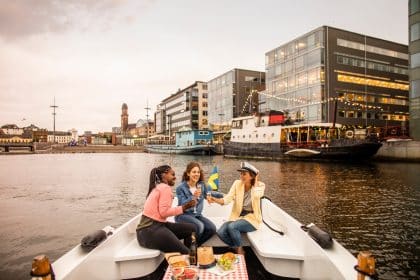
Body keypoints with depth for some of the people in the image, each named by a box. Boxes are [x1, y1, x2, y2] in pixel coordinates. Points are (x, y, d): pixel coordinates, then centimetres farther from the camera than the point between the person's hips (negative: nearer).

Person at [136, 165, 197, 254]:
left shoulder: (158, 187, 21)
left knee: (191, 228, 9)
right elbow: (164, 212, -18)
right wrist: (183, 208, -11)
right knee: (184, 253, -12)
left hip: (155, 225, 10)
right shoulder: (166, 187, -9)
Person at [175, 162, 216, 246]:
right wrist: (193, 197, -35)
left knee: (212, 228, -17)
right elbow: (182, 205, -21)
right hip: (183, 215, -5)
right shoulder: (181, 187, -11)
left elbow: (207, 195, 21)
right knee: (199, 226, -31)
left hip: (197, 215, 5)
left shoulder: (202, 185, 2)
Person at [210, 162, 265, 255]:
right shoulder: (237, 183, -1)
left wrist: (255, 181, -14)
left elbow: (256, 195, -29)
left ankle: (240, 250, -3)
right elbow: (227, 199, -10)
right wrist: (216, 200, -29)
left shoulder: (260, 186, -6)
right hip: (237, 216, 4)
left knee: (231, 226, -31)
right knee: (221, 232, -21)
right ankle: (236, 248, 7)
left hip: (252, 218, -4)